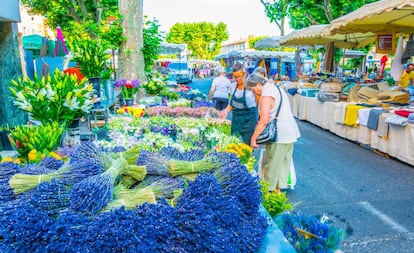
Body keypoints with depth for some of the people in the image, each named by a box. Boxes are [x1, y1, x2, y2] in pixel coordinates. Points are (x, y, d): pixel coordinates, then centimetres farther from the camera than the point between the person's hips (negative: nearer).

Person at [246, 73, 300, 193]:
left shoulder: (266, 95, -20)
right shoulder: (276, 87, 11)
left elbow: (264, 120, -29)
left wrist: (253, 138, -26)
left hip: (279, 136, -10)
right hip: (290, 132, 10)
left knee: (272, 165, 2)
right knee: (283, 163, 18)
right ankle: (277, 189, 30)